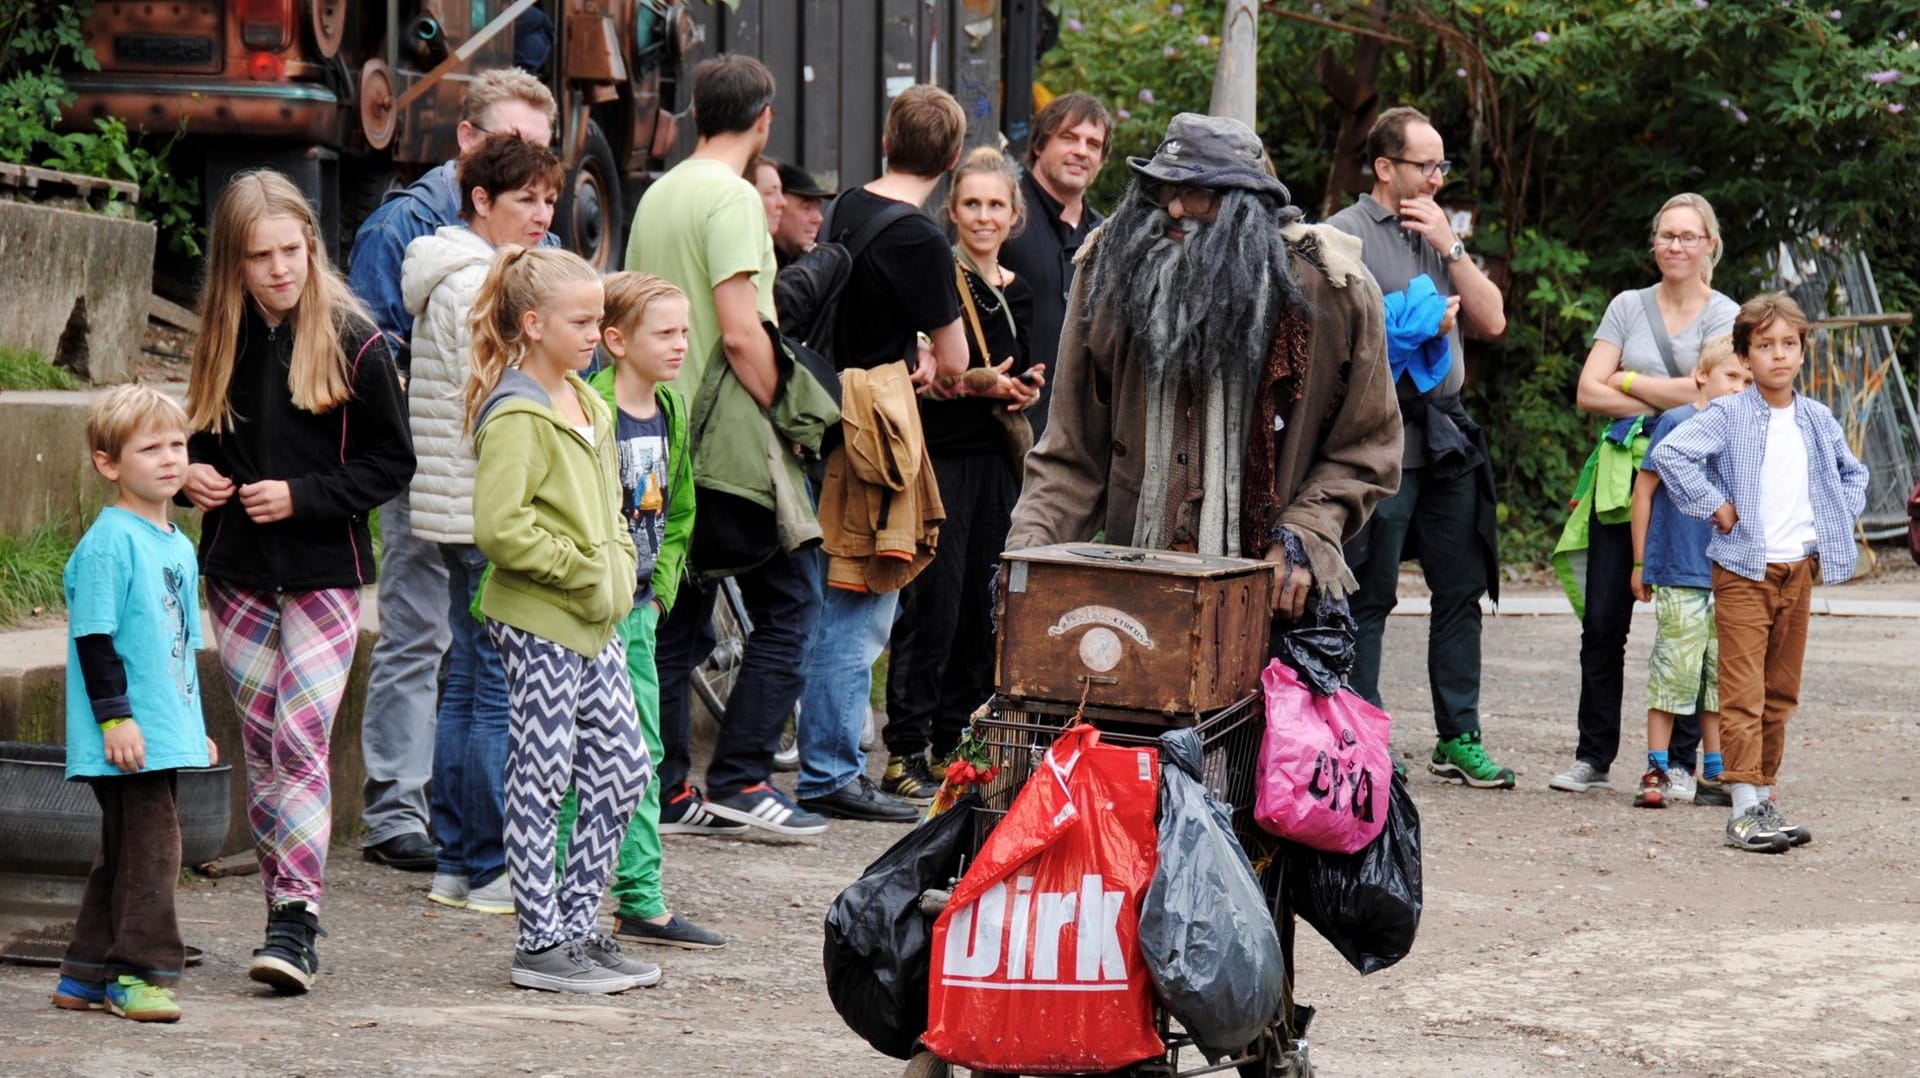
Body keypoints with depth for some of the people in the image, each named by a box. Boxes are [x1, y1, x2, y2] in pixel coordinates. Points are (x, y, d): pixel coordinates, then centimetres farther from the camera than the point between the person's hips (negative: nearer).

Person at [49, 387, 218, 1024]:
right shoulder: (109, 542, -12)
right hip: (129, 734, -9)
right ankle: (140, 973, -6)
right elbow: (94, 638, -15)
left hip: (166, 731, 9)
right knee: (153, 842, -12)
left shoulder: (178, 546, 16)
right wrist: (115, 717, -19)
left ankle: (87, 976, 20)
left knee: (124, 851, 13)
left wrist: (196, 727, 25)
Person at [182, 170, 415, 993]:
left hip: (324, 572, -5)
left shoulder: (353, 341, -7)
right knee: (260, 745, 8)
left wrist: (301, 495, -16)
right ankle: (282, 905, 15)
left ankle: (297, 921, -15)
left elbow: (392, 463, -6)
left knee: (301, 740, -12)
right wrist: (196, 472, -3)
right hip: (236, 571, 5)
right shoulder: (223, 341, 5)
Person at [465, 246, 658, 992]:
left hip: (593, 622, 9)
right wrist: (578, 569, -18)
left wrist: (617, 566, 11)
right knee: (541, 781, -3)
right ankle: (540, 944, 4)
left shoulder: (586, 405, 14)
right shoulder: (516, 417, -15)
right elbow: (499, 525, -24)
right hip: (536, 622, -9)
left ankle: (578, 924, 18)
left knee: (624, 770, 9)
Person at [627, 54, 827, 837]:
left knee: (678, 618, 10)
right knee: (786, 603, 0)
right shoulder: (732, 198, -13)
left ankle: (668, 793, 9)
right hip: (730, 440, -8)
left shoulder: (657, 196, 13)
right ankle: (740, 779, -4)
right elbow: (741, 334, -20)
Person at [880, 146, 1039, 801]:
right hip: (939, 459, -7)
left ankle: (955, 744, 16)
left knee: (982, 607, 8)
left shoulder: (1018, 293, 14)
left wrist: (1023, 390, 4)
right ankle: (908, 752, -4)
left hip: (996, 463, 7)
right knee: (933, 606, -8)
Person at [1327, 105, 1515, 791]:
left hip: (1444, 437, 7)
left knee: (1462, 587, 7)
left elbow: (1491, 321, 9)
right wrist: (1419, 327, -10)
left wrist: (1450, 247, 0)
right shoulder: (1346, 235, -2)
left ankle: (1458, 739, 13)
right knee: (1368, 597, -2)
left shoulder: (1438, 234, 18)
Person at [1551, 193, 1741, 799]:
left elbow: (1705, 392, -13)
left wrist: (1628, 380, -3)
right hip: (1624, 478, 3)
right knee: (1602, 622, 0)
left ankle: (1680, 762, 5)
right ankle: (1592, 758, 6)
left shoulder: (1725, 316, 2)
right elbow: (1588, 392, 2)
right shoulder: (1628, 307, 11)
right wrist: (1663, 407, -9)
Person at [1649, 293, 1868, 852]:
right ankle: (1744, 808, -10)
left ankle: (1765, 796, 19)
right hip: (1745, 570, -5)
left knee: (1781, 693, 11)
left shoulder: (1818, 420, 10)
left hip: (1800, 569, 5)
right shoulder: (1729, 416, -7)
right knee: (1743, 693, -8)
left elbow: (1852, 471, 27)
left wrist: (1842, 516, 12)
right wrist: (1713, 506, -16)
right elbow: (1670, 453, -19)